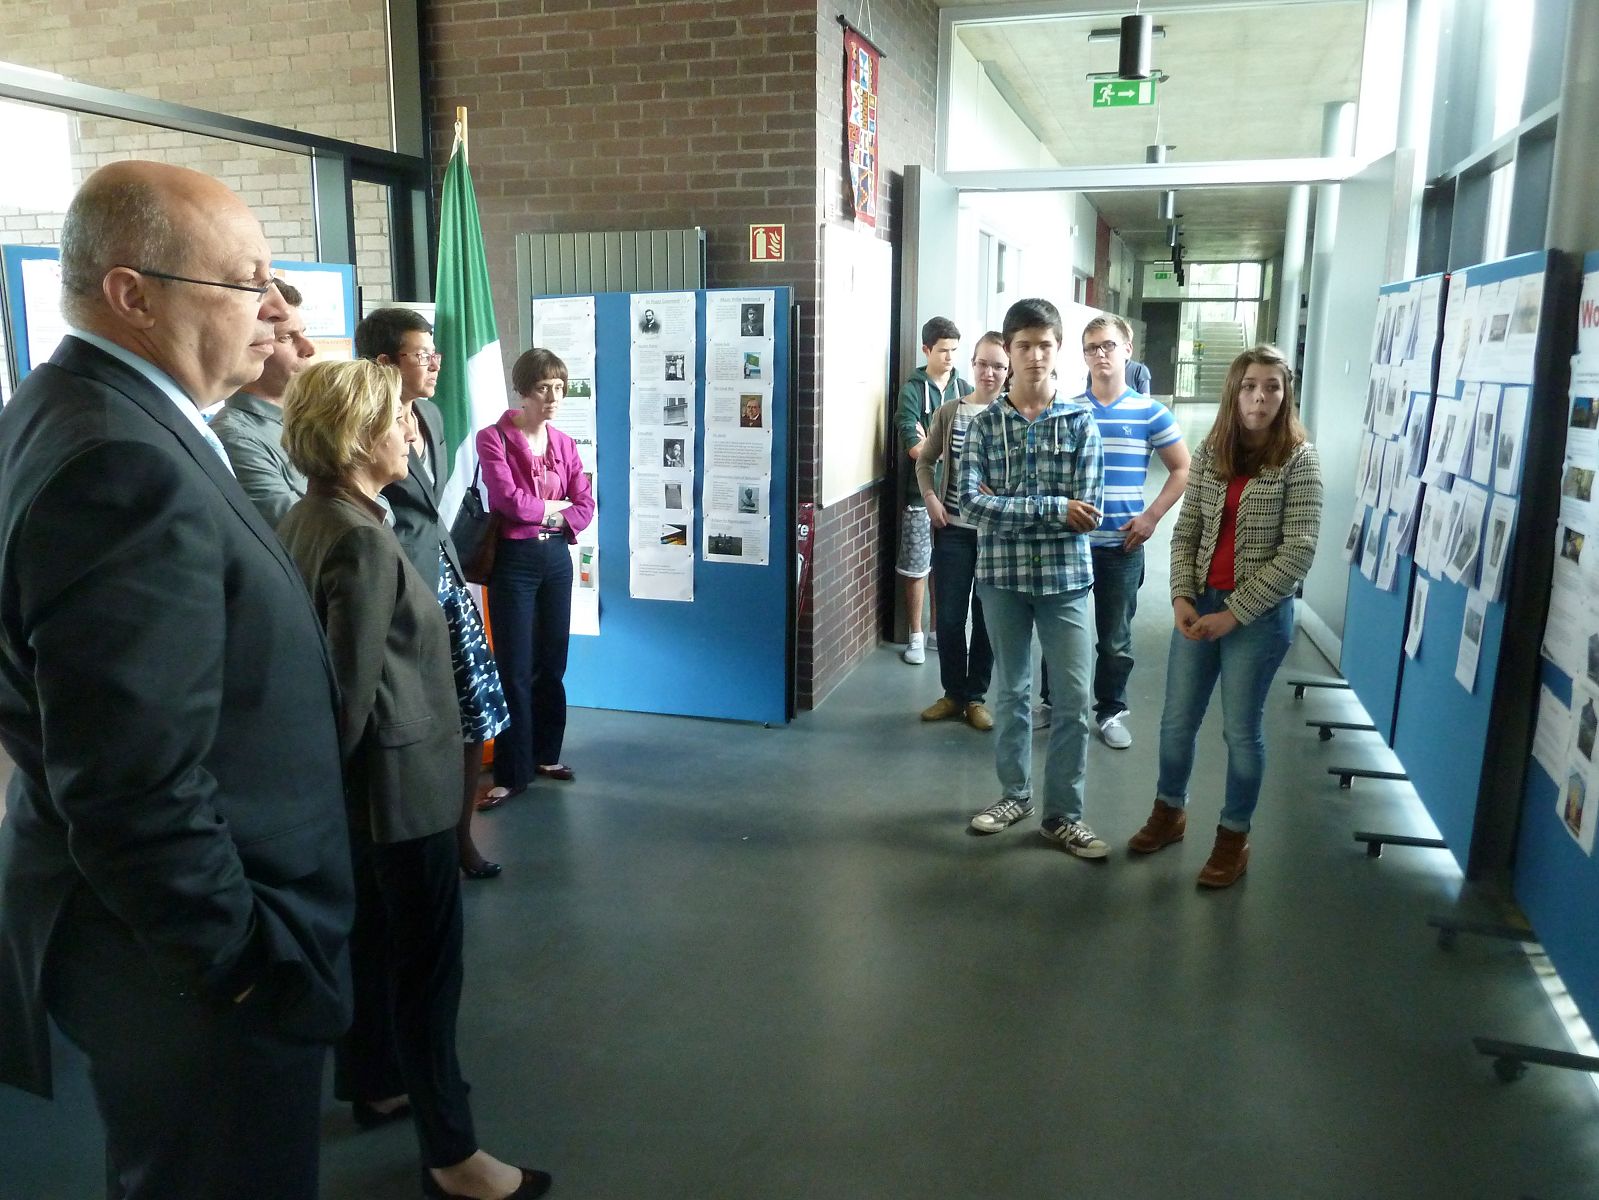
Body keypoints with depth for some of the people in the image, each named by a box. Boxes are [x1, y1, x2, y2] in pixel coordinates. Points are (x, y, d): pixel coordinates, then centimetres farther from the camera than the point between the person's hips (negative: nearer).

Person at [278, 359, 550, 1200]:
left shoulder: (309, 518, 5)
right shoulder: (362, 539, -23)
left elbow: (333, 662, 10)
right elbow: (355, 683, -22)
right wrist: (347, 775, -7)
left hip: (364, 781, 10)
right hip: (400, 781, -10)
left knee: (371, 938, 23)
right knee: (429, 962, 2)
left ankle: (374, 1085, 41)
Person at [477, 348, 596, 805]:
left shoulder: (564, 444, 9)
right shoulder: (493, 438, -8)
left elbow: (585, 506, 4)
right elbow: (508, 499, -19)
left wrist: (554, 520, -13)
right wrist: (553, 509, -5)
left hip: (557, 558, 5)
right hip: (514, 560, -5)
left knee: (553, 663, 11)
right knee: (516, 670, -2)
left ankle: (546, 755, 25)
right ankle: (512, 771, 6)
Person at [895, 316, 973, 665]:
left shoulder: (964, 390, 6)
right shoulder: (912, 391, -5)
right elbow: (913, 447, -15)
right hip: (921, 493, -3)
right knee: (916, 568, 3)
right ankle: (915, 636, 16)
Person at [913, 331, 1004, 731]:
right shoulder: (949, 411, 1)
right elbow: (925, 461, 12)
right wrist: (930, 498, -2)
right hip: (953, 529, 2)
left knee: (987, 618, 9)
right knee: (949, 617, 7)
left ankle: (976, 696, 24)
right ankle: (953, 693, 25)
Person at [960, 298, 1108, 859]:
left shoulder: (1081, 421, -2)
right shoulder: (984, 424, -1)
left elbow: (1085, 510, -10)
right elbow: (971, 503, -12)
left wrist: (1006, 507, -13)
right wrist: (1053, 508, -18)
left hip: (1065, 575, -1)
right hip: (1002, 573, 1)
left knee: (1074, 699, 1)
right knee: (1011, 691, 14)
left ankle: (1063, 813, 14)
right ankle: (1014, 793, 31)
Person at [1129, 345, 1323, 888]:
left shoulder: (1299, 459, -9)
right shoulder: (1210, 453, 3)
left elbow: (1298, 552, -13)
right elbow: (1185, 532, 5)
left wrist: (1234, 613, -14)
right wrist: (1181, 597, -8)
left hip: (1259, 614, -4)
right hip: (1198, 605, 4)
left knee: (1241, 729, 7)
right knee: (1177, 721, 13)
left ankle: (1234, 836, 25)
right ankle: (1169, 811, 35)